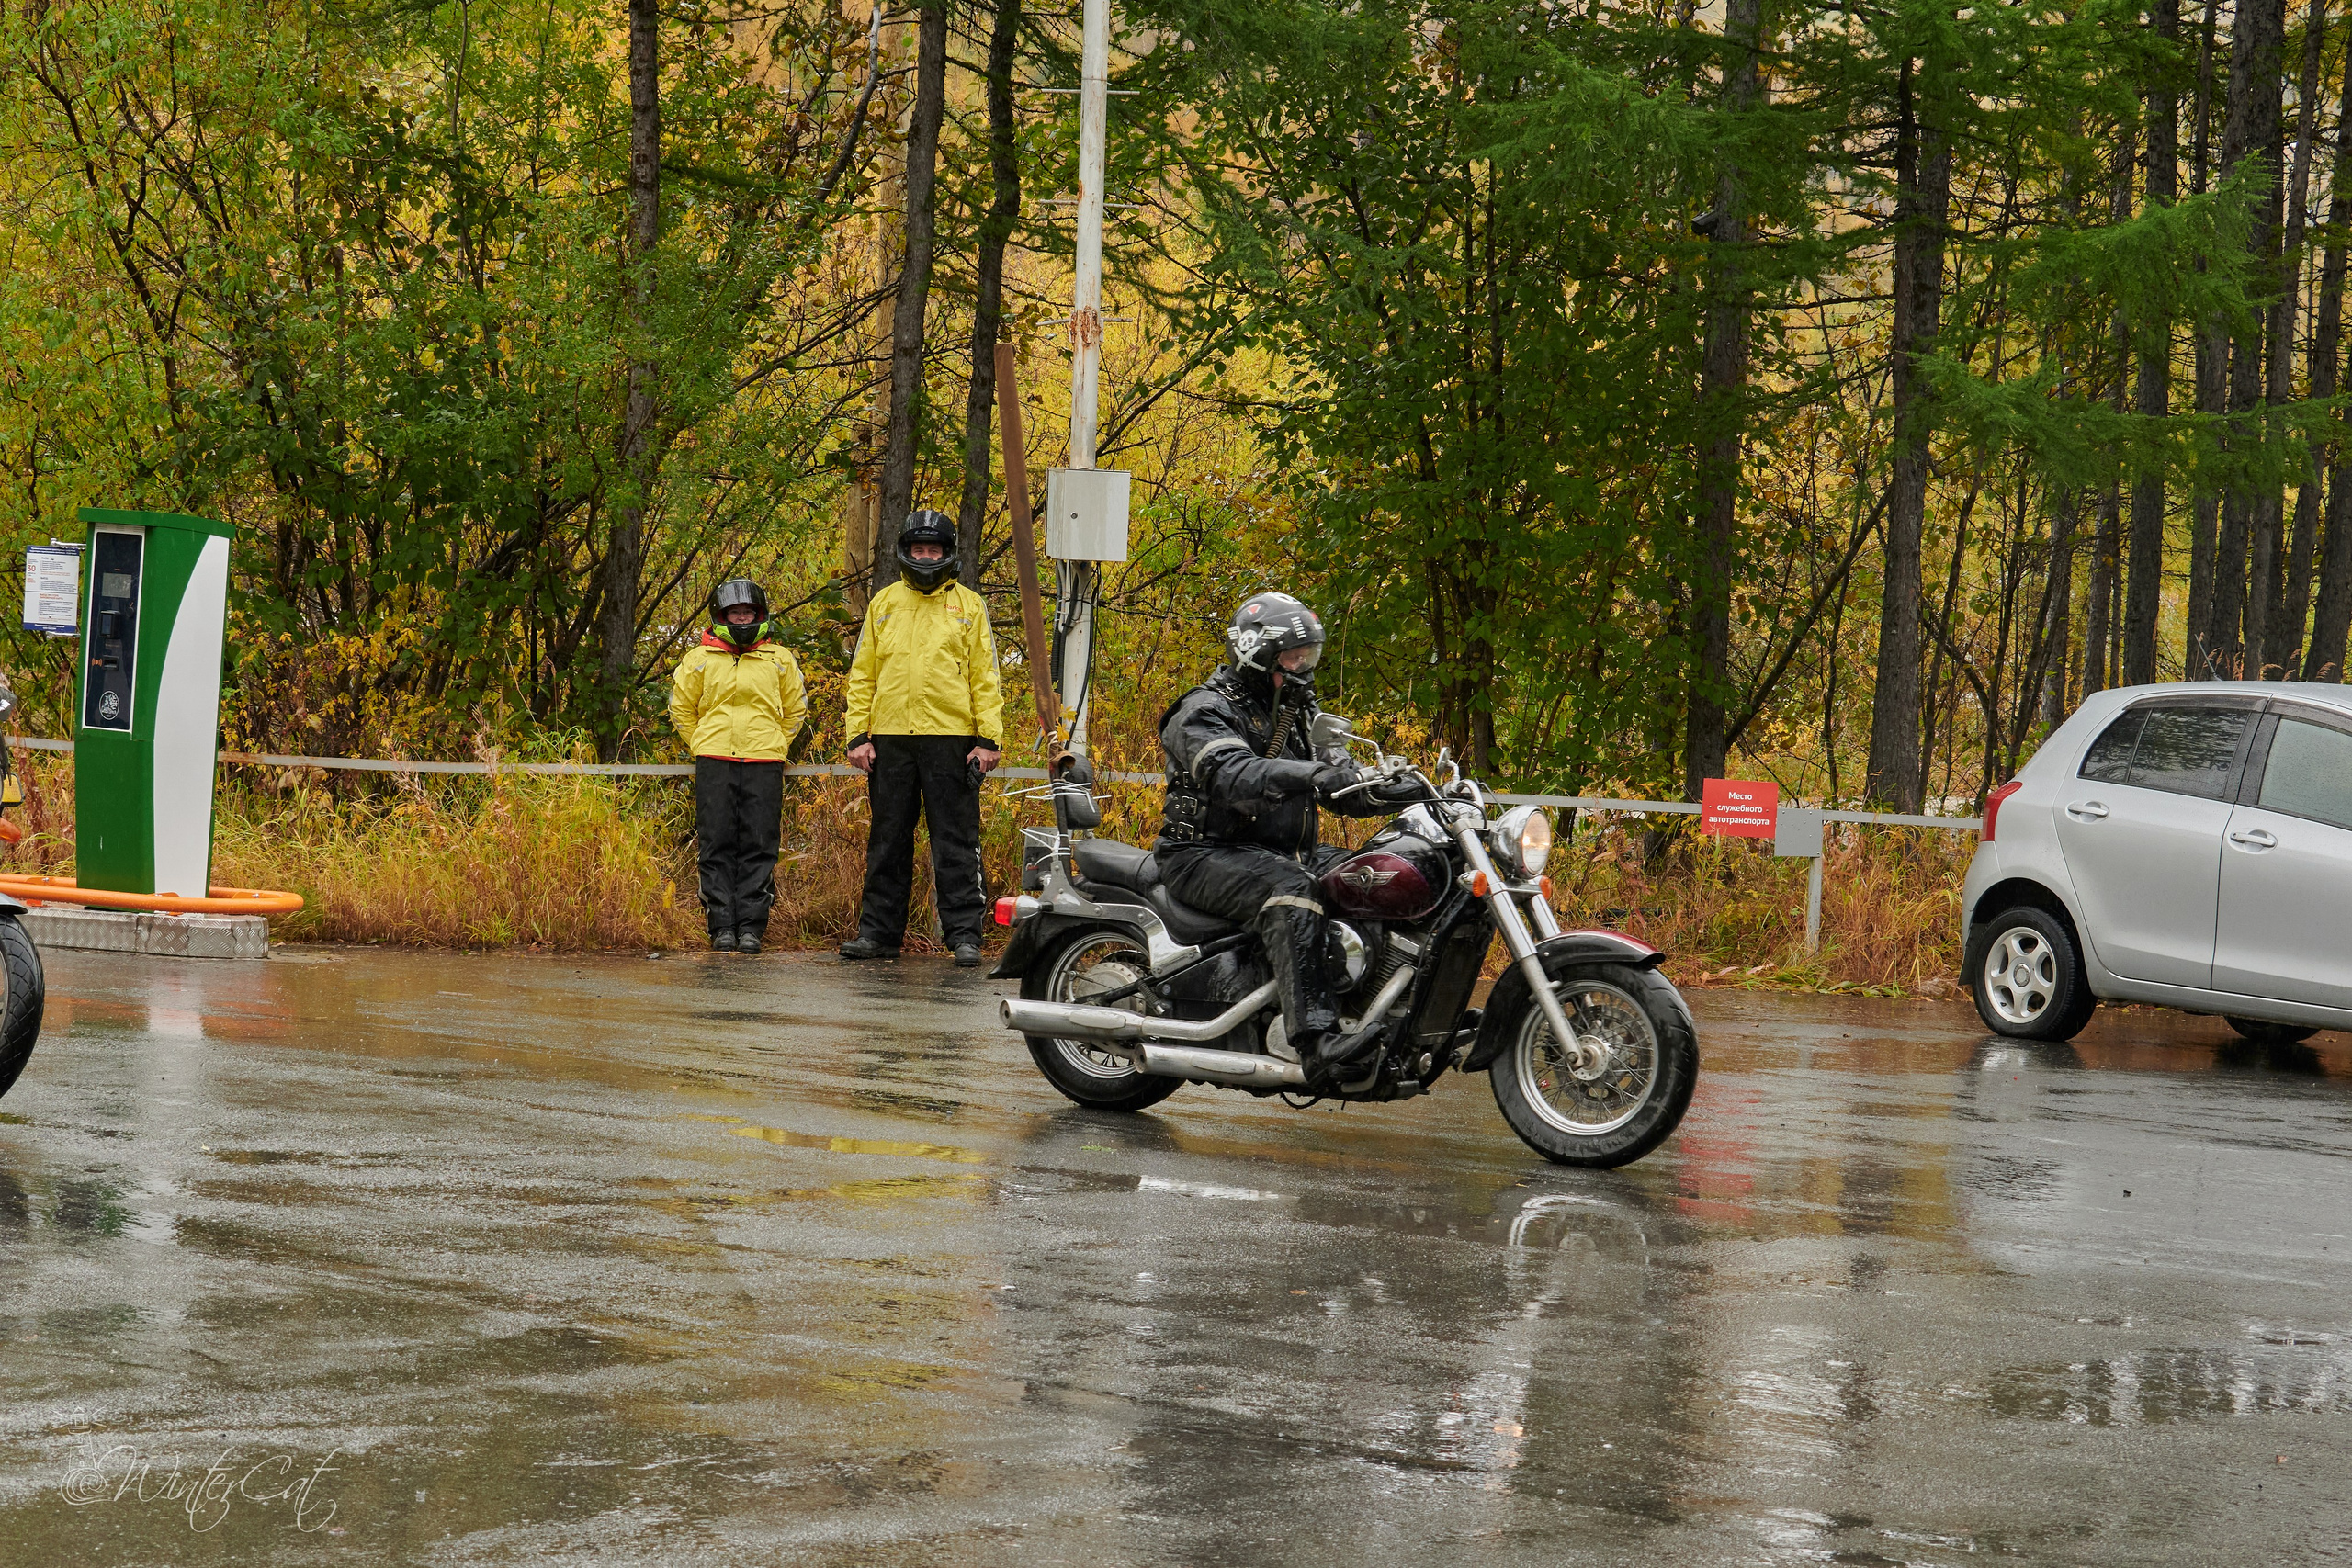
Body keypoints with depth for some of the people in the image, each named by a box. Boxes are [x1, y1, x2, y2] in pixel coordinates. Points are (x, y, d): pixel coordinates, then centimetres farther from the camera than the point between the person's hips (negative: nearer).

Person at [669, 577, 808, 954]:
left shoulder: (780, 659, 11)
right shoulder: (699, 659, 9)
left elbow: (795, 710, 20)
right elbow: (681, 708, 17)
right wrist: (702, 747, 10)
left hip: (764, 764, 0)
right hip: (714, 765, 0)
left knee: (759, 847, -3)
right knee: (718, 847, -3)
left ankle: (751, 927, -1)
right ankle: (722, 926, 0)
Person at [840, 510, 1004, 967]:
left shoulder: (969, 606, 8)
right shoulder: (883, 603, 14)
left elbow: (985, 678, 5)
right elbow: (862, 675, 14)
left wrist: (988, 739, -5)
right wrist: (857, 735, 3)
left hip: (950, 740, -3)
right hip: (890, 739, 3)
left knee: (956, 843, -3)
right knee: (888, 842, 7)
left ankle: (965, 934, -2)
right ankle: (879, 931, 13)